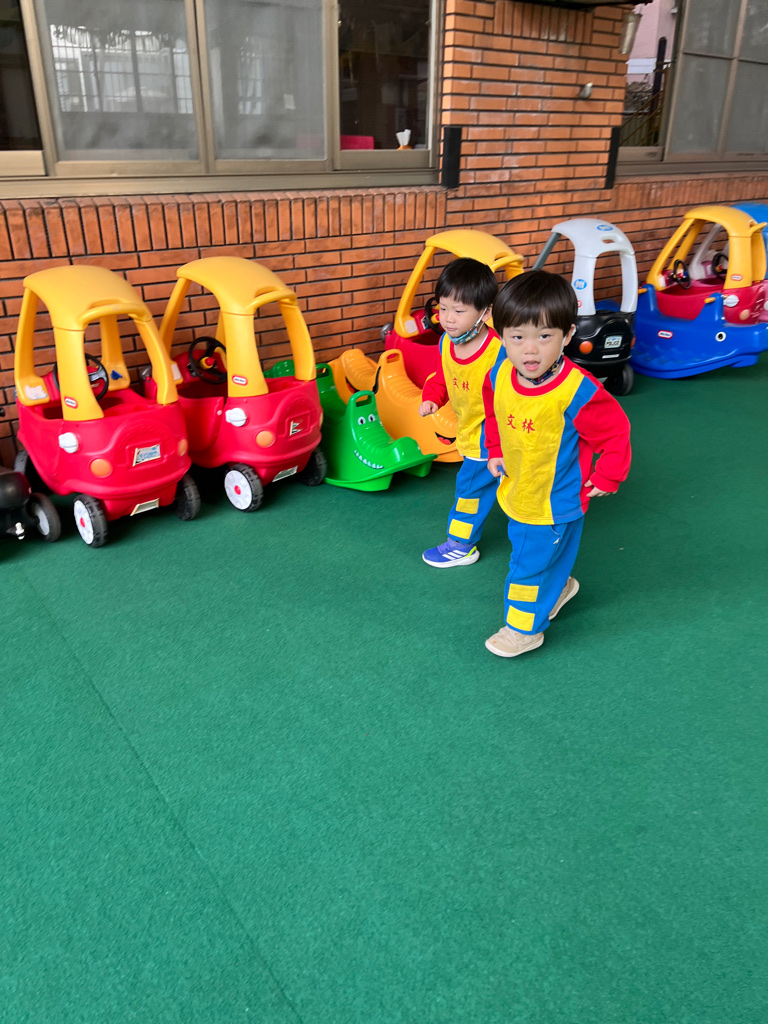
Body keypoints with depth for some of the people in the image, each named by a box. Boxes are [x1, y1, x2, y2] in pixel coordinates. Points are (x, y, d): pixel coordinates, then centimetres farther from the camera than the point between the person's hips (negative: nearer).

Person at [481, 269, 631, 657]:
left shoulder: (578, 392, -30)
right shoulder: (499, 377, -13)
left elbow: (615, 433, -16)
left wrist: (606, 480, -8)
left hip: (555, 503, -7)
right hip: (516, 493, 7)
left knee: (532, 563, 8)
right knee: (524, 549, 27)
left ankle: (525, 628, 32)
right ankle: (559, 587, 56)